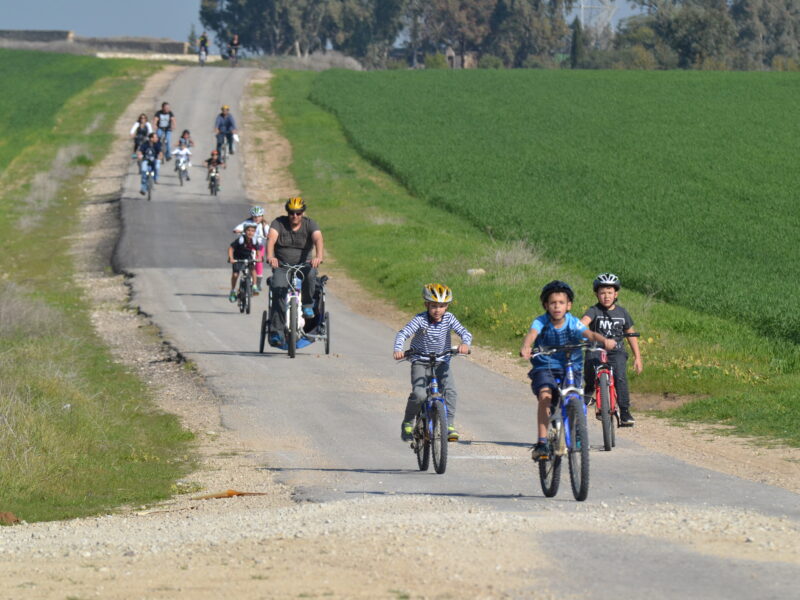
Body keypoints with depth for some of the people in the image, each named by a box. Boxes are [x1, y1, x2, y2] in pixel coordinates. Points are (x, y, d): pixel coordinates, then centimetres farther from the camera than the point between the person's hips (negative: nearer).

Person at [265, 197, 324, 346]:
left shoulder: (310, 224, -1)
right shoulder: (279, 223, -1)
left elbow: (318, 239, -20)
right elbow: (271, 239, -19)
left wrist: (319, 257, -42)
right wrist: (270, 256, -40)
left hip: (303, 265, 0)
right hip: (282, 268, 0)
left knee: (311, 273, -35)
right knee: (278, 291, -26)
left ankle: (308, 305, -10)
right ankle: (276, 332, -26)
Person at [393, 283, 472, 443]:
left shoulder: (449, 319, -9)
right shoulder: (420, 320, -17)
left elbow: (465, 332, -17)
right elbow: (403, 334, -25)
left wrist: (465, 343, -40)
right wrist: (398, 349, -45)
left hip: (442, 362, 3)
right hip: (421, 362, -3)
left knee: (450, 391, -19)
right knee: (419, 394, -20)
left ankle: (449, 425, -7)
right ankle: (407, 424, 3)